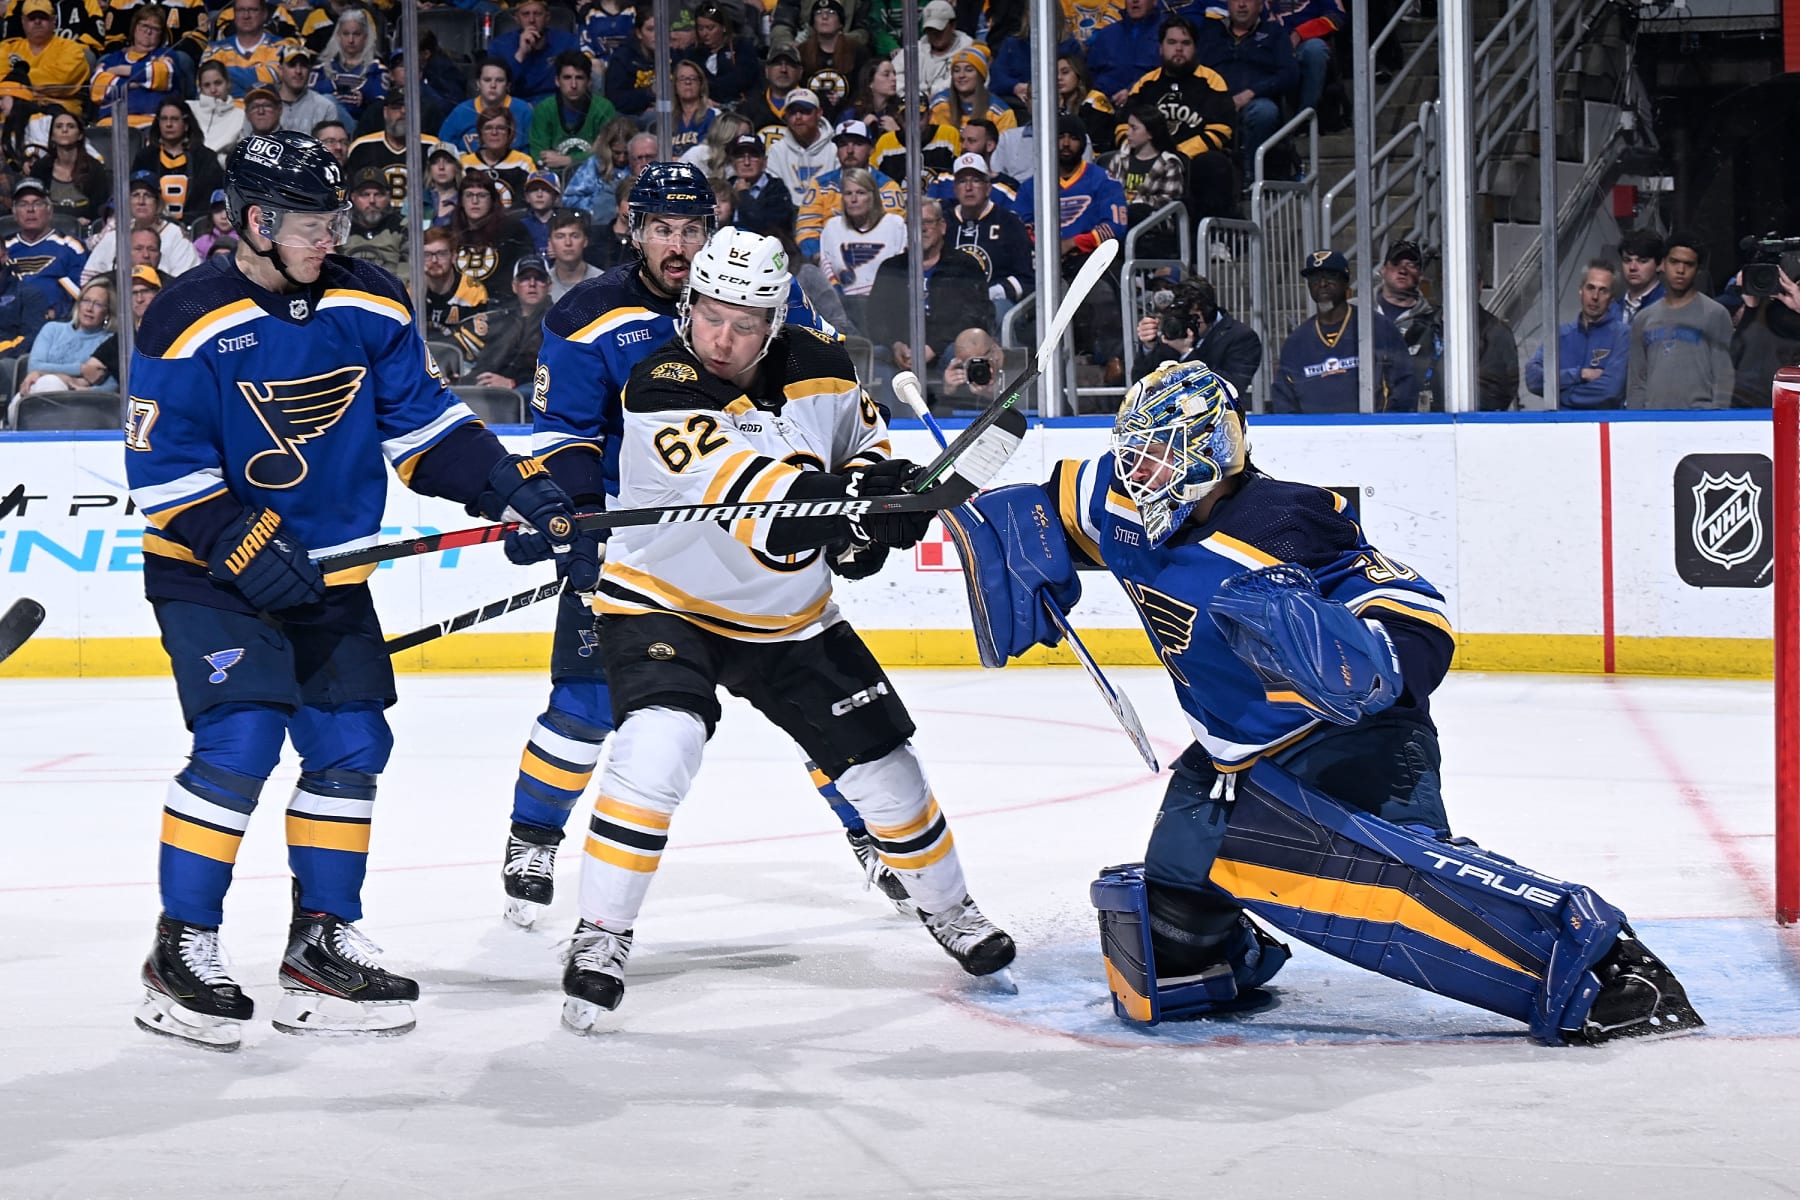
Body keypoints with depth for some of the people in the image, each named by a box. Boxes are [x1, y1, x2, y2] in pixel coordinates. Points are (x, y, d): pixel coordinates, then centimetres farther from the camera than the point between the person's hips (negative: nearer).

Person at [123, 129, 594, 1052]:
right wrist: (244, 548, -24)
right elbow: (163, 470, -16)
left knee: (351, 745, 4)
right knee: (240, 741, -18)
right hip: (209, 569, -6)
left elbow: (421, 422, 5)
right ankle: (181, 951, -8)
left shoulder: (369, 307, -1)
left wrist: (515, 486, -6)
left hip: (327, 568, 6)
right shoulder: (190, 324, -17)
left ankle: (321, 944, 17)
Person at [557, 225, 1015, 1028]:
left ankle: (946, 907, 34)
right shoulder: (662, 389, -26)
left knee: (879, 758, 9)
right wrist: (841, 496, -54)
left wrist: (879, 499, -9)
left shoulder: (817, 367, -8)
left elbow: (865, 438, 12)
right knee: (659, 744, -29)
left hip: (787, 620, 5)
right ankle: (601, 934, -17)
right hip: (663, 603, -5)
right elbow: (734, 483, -41)